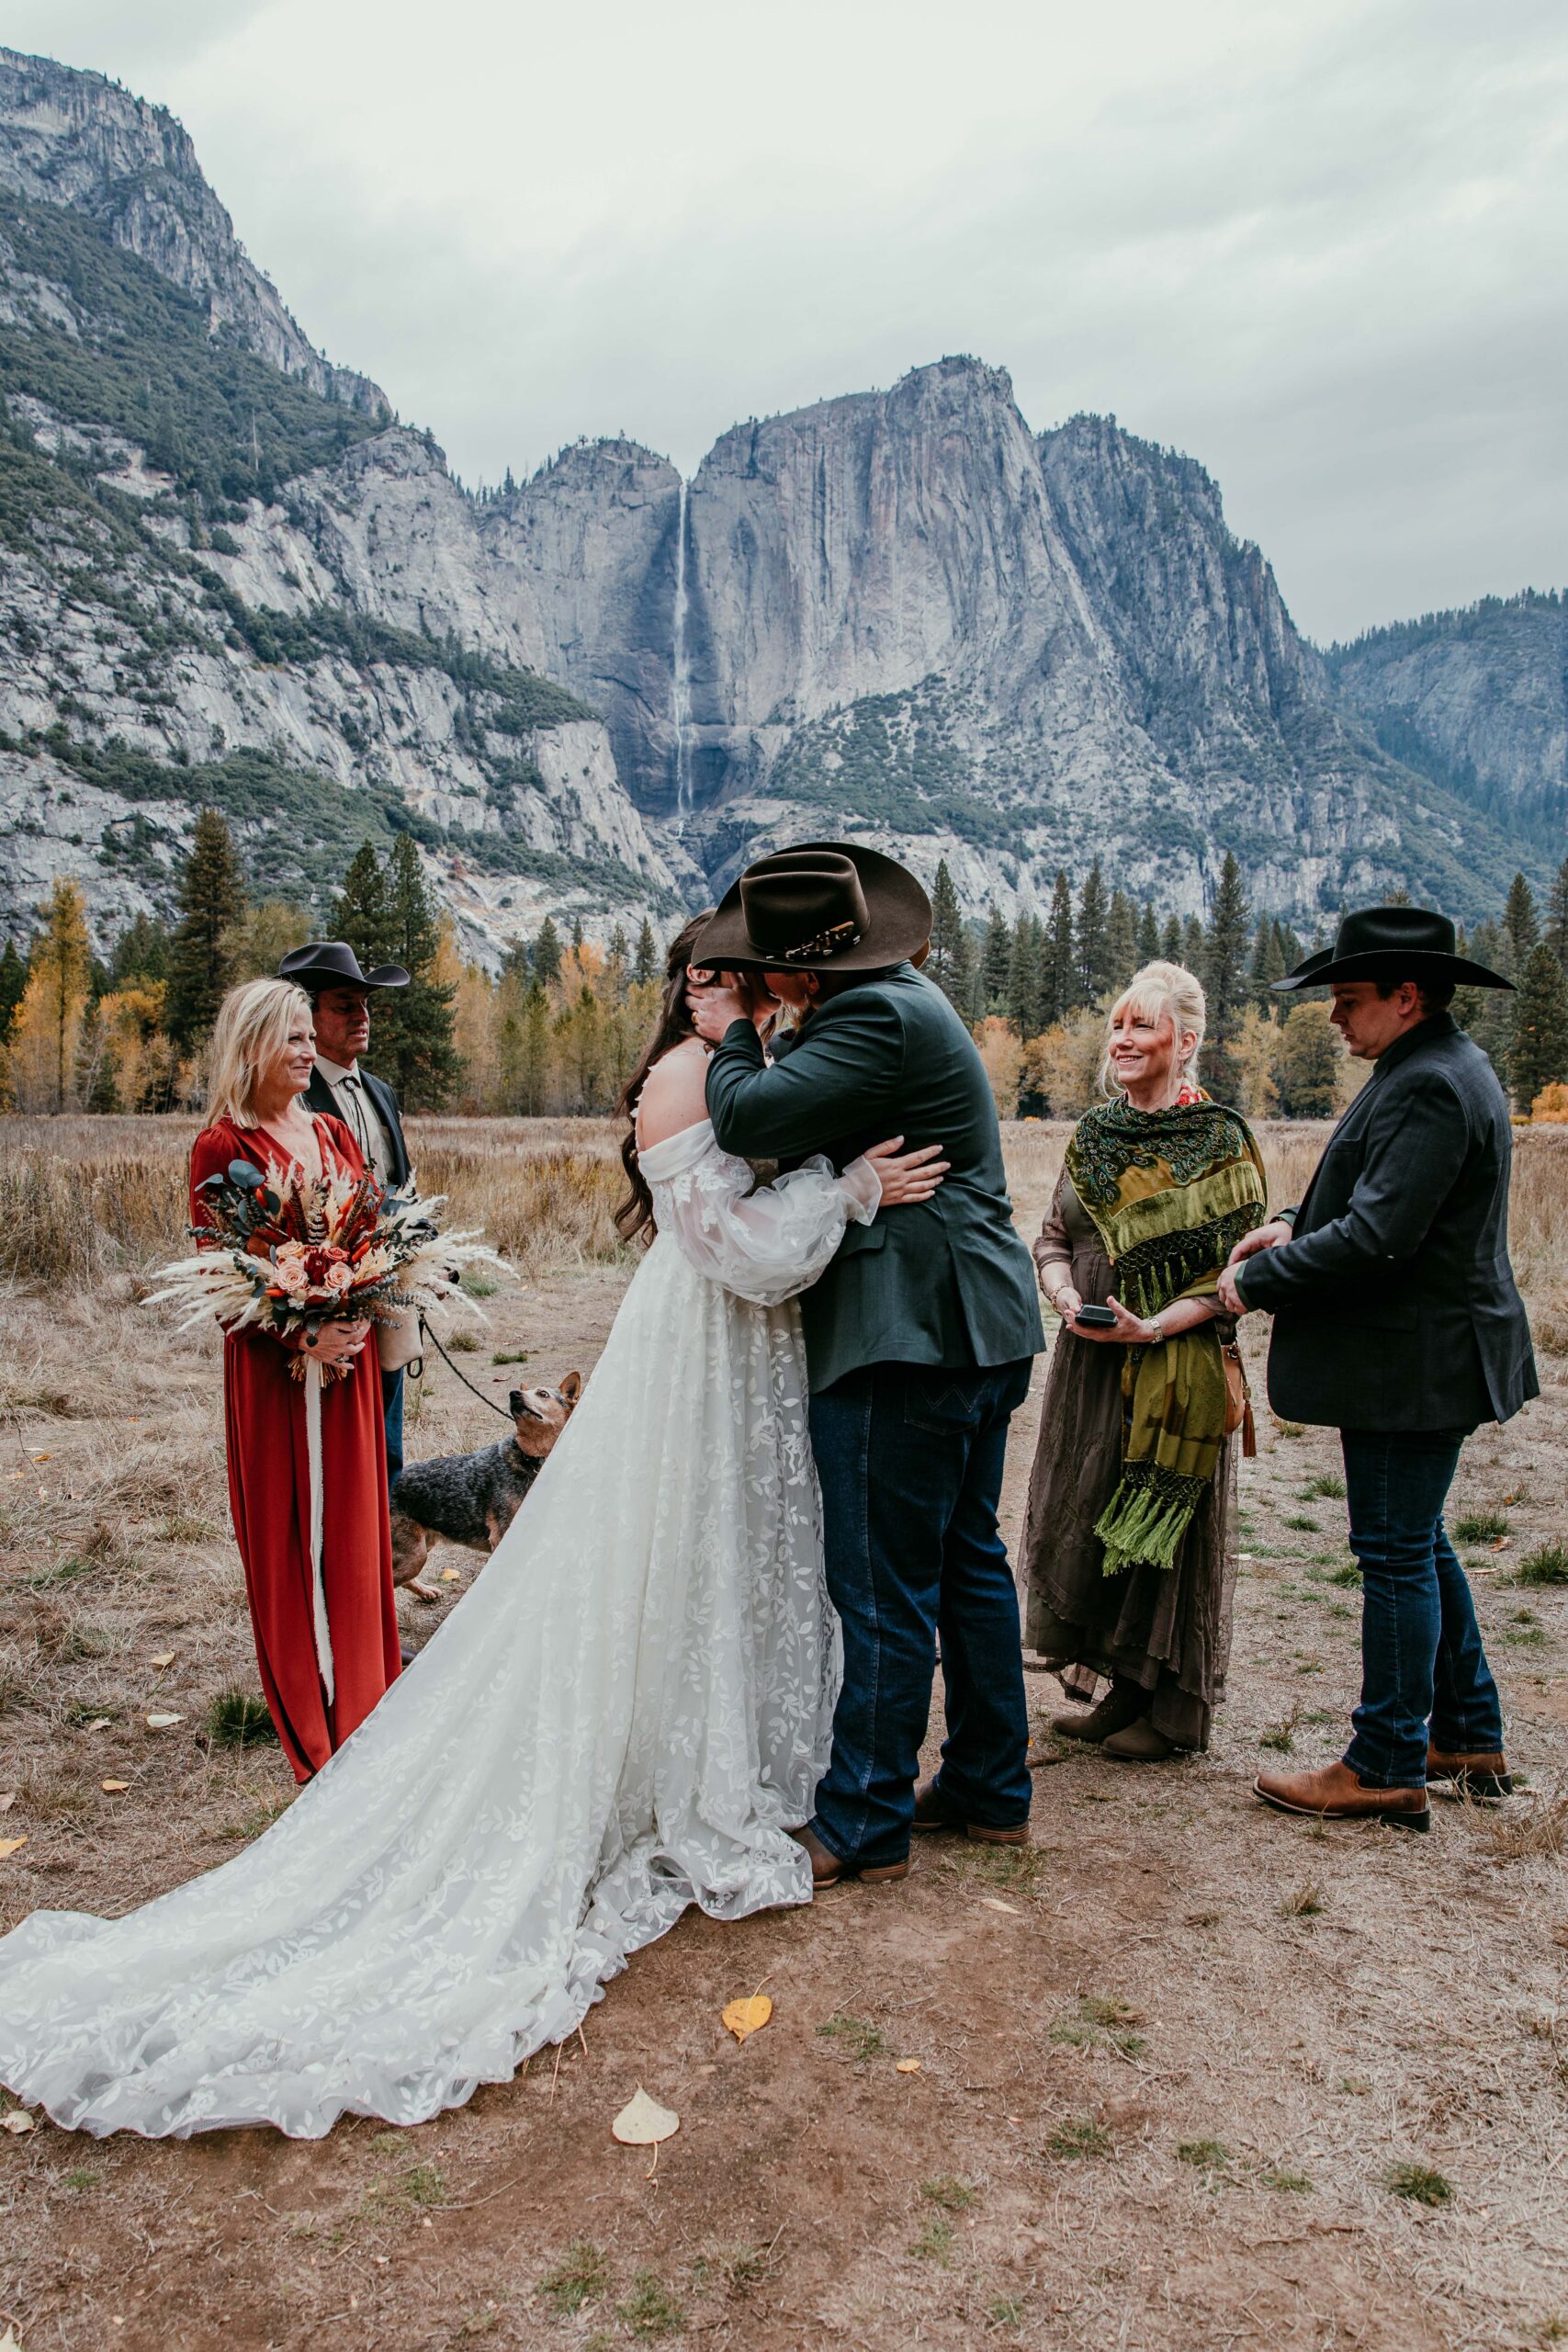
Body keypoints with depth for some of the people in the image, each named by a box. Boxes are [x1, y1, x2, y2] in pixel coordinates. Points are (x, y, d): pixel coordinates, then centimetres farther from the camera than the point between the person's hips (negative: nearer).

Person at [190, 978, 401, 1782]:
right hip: (271, 1367, -6)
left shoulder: (335, 1134, 10)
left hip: (349, 1357, 6)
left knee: (354, 1525, 14)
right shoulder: (222, 1146, -9)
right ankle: (308, 1720, 21)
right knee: (288, 1535, 5)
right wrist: (298, 1334, -22)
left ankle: (359, 1701, 30)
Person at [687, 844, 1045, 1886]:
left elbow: (750, 1117, -23)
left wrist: (735, 1035, -5)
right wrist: (757, 1037, 9)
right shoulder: (903, 995, 14)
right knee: (969, 1558, 18)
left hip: (911, 1340, -11)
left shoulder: (878, 1020, -19)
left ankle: (864, 1824, 14)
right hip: (979, 1330, 11)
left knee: (885, 1591, 0)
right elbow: (815, 1099, 21)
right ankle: (990, 1788, 32)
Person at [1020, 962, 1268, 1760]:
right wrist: (1066, 1297, -7)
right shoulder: (1092, 1134, 10)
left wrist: (1155, 1327, -20)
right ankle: (1125, 1689, 26)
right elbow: (1052, 1238, 13)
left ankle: (1176, 1710, 19)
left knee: (1167, 1525, 2)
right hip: (1088, 1359, 6)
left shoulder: (1218, 1140, -7)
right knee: (1085, 1517, 10)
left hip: (1176, 1369, -6)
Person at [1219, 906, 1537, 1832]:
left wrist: (1256, 1282, -16)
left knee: (1398, 1554, -1)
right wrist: (1297, 1226, 7)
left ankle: (1387, 1769, 12)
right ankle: (1471, 1737, 33)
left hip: (1412, 1363, -11)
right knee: (1418, 1545, 20)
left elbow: (1377, 1237, -26)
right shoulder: (1444, 1065, 13)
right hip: (1429, 1357, 11)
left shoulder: (1429, 1085, -21)